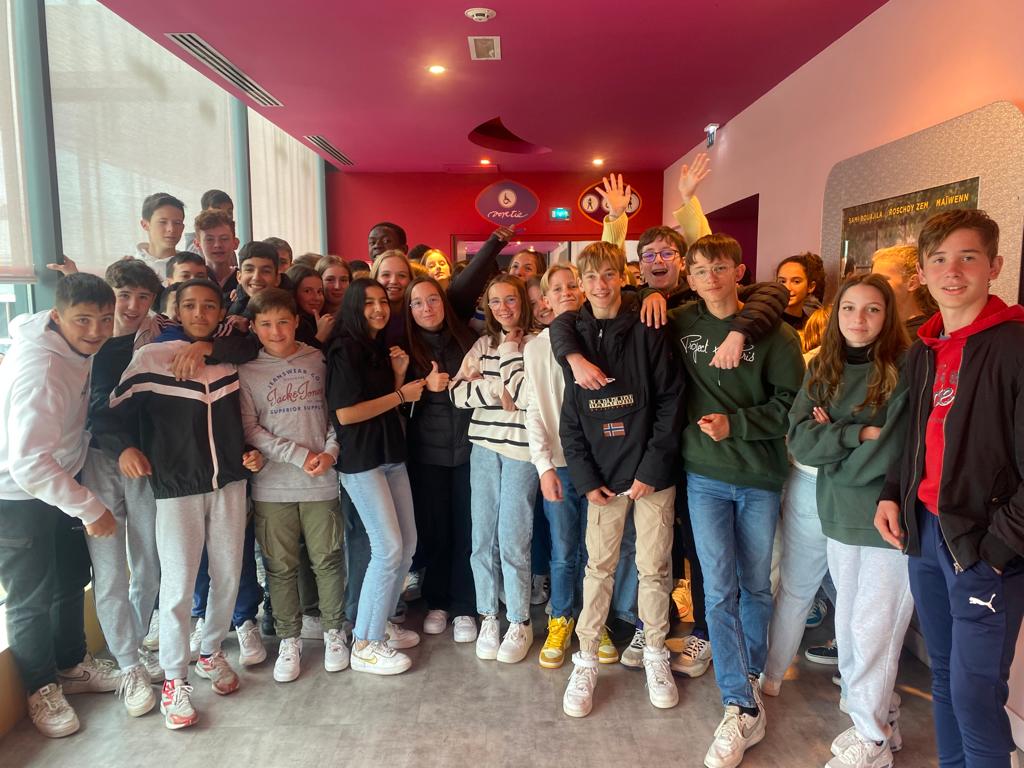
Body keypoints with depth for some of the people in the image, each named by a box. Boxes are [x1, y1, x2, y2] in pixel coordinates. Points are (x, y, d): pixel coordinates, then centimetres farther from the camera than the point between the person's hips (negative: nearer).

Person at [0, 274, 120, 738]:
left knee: (71, 579, 20)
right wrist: (90, 509, -27)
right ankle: (43, 690, 28)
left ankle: (72, 665, 40)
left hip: (56, 485, 8)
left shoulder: (75, 348, -6)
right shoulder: (40, 370, -31)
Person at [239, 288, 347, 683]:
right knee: (281, 566, 8)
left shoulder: (318, 360, 5)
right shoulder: (246, 370, 0)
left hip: (322, 480, 1)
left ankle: (333, 631, 26)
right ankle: (289, 639, 24)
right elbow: (249, 429, -5)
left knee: (327, 559, 7)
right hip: (272, 484, -1)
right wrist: (300, 456, -11)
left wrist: (330, 451, -8)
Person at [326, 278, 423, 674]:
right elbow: (345, 413, -19)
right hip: (361, 461, -8)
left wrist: (399, 374, 0)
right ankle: (365, 645, 4)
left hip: (391, 455, 9)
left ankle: (381, 623, 26)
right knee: (388, 548, -10)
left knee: (407, 543, 10)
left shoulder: (382, 348, 14)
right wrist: (400, 395, -13)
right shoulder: (345, 350, -11)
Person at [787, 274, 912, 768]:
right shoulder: (824, 368, 4)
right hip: (841, 516, 5)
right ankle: (881, 716, 36)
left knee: (872, 629, 4)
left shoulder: (906, 371, -12)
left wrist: (832, 439, -5)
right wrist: (859, 434, -17)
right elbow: (799, 440, -5)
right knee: (849, 625, 14)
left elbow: (893, 452, -17)